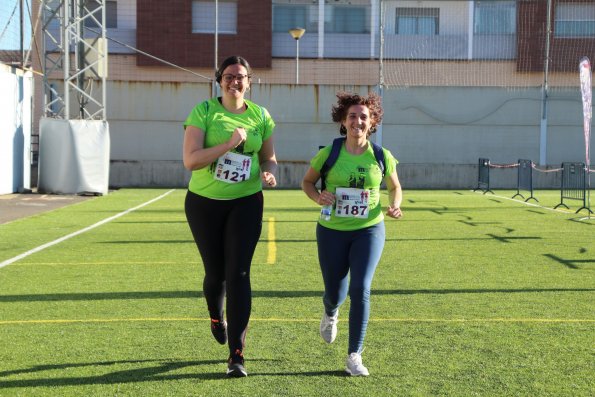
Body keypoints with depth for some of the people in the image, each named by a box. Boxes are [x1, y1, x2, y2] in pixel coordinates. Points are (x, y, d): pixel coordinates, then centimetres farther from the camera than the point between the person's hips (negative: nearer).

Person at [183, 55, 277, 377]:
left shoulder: (260, 116, 1)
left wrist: (269, 172, -10)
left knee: (238, 274, -8)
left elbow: (269, 157, 13)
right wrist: (229, 143, -27)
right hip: (204, 203, -1)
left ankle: (236, 355, -4)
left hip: (245, 203, 1)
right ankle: (216, 316, 47)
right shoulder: (204, 111, -8)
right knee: (215, 272, 10)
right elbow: (190, 160, -19)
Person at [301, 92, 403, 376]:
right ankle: (330, 314, 50)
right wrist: (317, 197, -15)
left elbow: (394, 186, 12)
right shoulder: (329, 153, -8)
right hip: (332, 231, 0)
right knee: (335, 293, 8)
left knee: (360, 288, -14)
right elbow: (307, 182, 6)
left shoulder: (381, 156, -4)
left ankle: (354, 356, -2)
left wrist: (395, 205, -10)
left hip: (369, 230, 0)